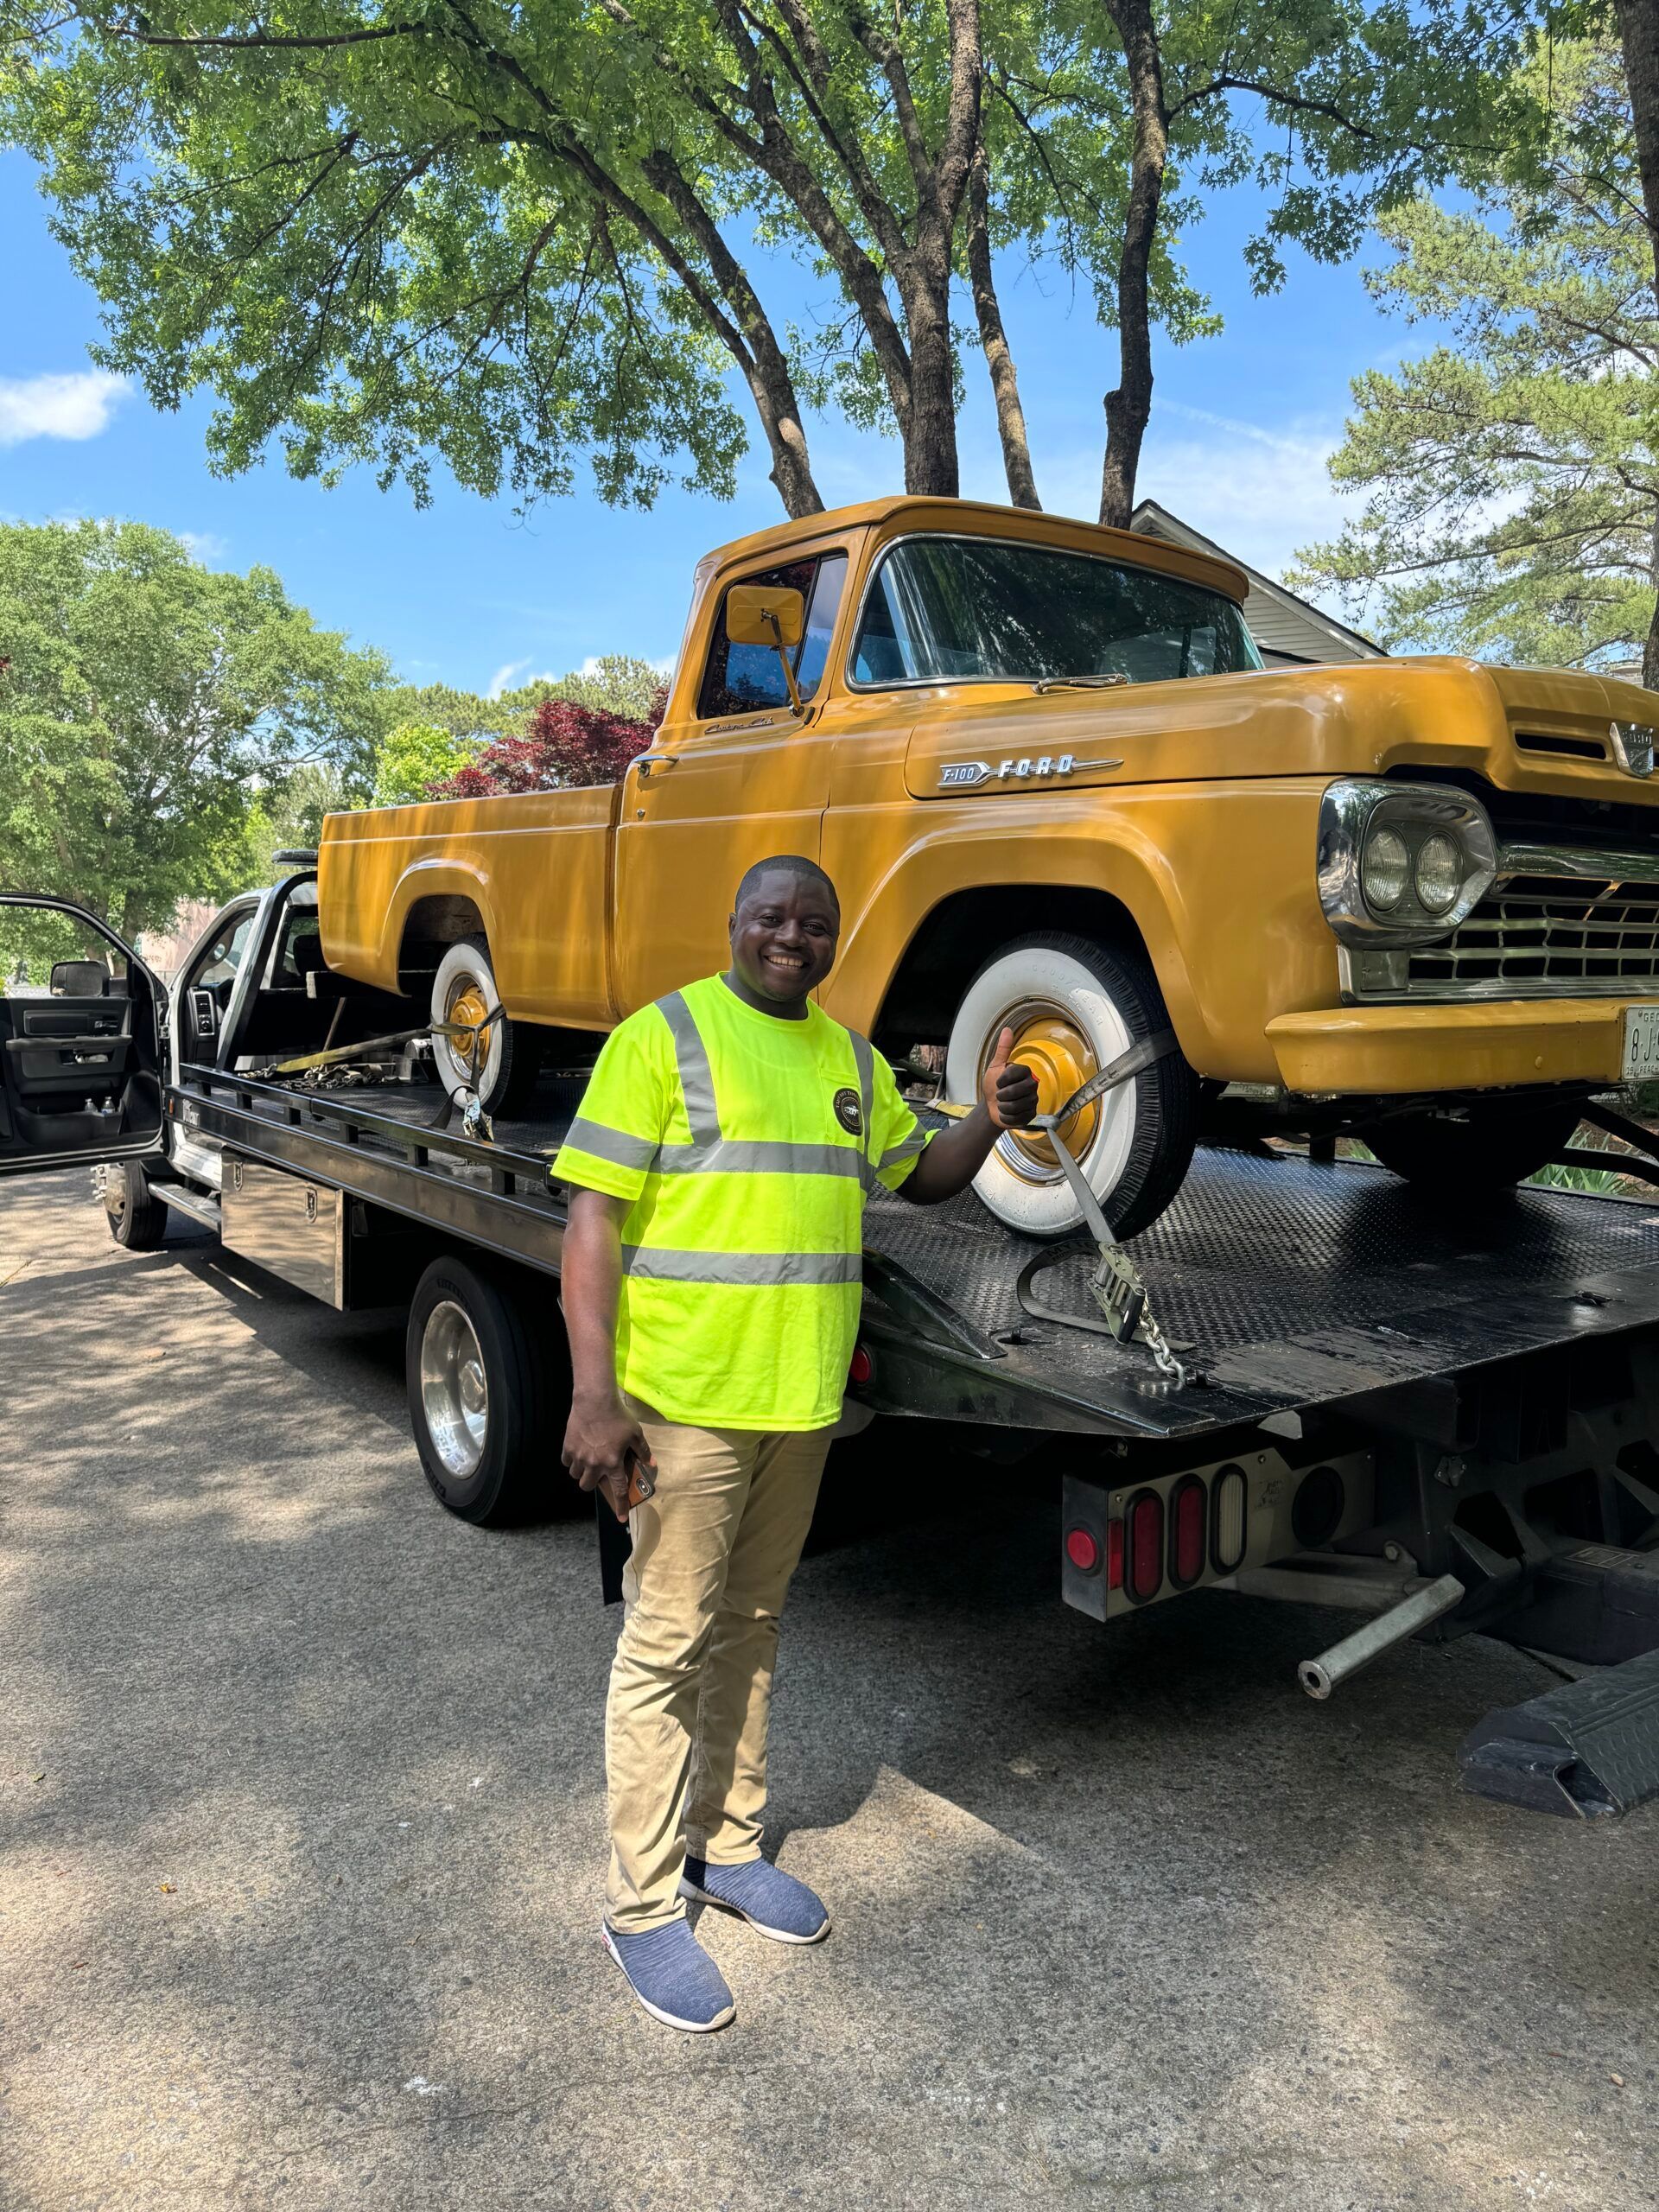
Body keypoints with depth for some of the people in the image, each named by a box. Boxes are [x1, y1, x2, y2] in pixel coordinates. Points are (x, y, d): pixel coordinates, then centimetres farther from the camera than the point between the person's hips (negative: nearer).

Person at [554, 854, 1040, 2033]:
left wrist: (992, 1119, 1)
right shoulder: (663, 1037, -8)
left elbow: (921, 1175, 23)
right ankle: (644, 1907, 19)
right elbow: (593, 1218, -12)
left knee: (752, 1629, 19)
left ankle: (729, 1845, 36)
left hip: (803, 1402, 6)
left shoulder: (852, 1059, 12)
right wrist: (594, 1394, -20)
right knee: (668, 1647, 3)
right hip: (685, 1402, -6)